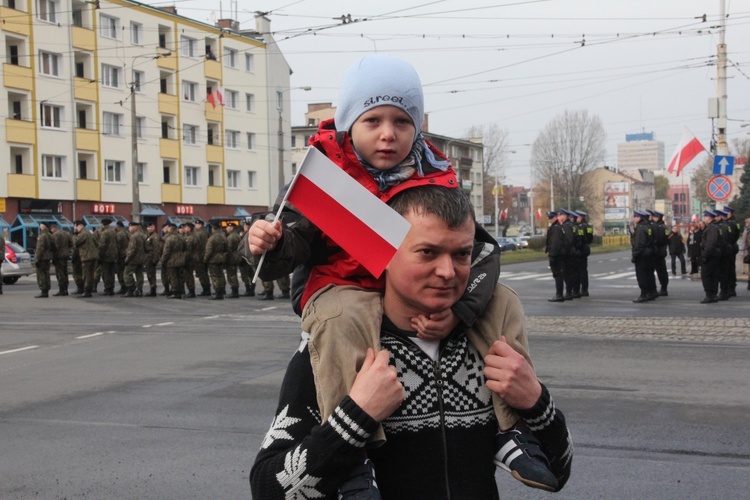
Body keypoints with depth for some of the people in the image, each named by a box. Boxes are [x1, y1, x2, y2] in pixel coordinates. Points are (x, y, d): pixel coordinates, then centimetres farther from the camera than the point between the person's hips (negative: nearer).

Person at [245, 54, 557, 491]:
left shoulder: (436, 178, -3)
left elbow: (481, 248, -7)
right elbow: (299, 239, -6)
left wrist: (458, 309, -25)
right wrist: (270, 245, -33)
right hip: (345, 287, -3)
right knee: (341, 322, -38)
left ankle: (510, 430, -4)